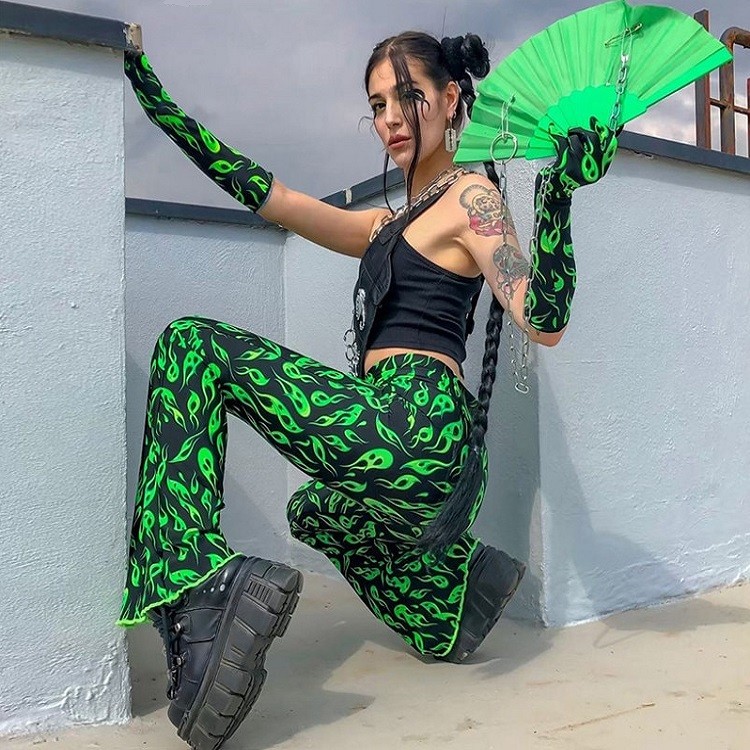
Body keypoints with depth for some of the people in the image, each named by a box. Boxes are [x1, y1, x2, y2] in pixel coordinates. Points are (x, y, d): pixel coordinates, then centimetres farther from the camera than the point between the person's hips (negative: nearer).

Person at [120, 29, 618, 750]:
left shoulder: (471, 196, 2)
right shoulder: (386, 224, 25)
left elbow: (543, 324, -13)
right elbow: (257, 188, 20)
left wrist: (559, 191, -23)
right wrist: (150, 92, 19)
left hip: (414, 427, -10)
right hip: (416, 456, 10)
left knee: (193, 346, -9)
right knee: (314, 513, 40)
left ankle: (198, 585, -21)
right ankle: (469, 568, 26)